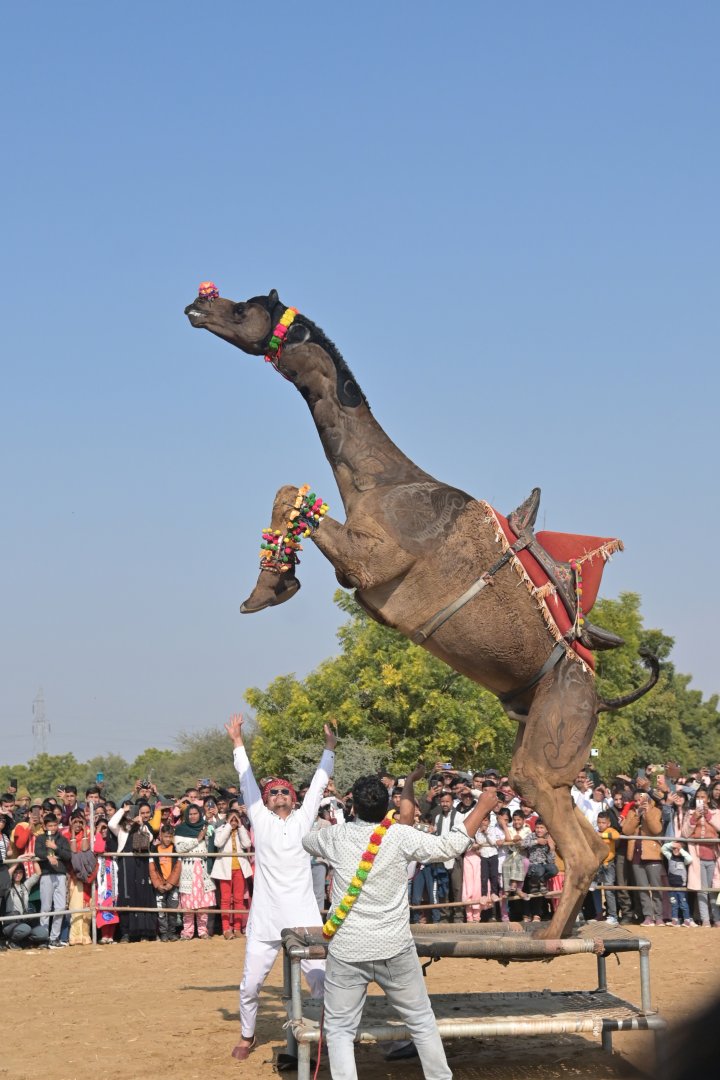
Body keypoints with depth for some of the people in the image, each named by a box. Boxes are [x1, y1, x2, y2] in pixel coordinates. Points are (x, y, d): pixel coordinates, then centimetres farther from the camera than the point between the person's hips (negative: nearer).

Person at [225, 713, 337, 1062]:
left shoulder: (303, 820, 11)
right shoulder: (259, 820, 9)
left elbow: (319, 783, 10)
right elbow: (247, 780, 10)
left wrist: (329, 748, 5)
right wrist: (237, 743, 10)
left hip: (304, 918, 0)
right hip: (264, 919, 0)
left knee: (321, 980, -5)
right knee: (250, 984, 5)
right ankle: (247, 1036, 26)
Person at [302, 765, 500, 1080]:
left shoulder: (336, 836, -3)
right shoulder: (400, 836, -9)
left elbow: (307, 841, 19)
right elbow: (451, 846, -5)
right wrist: (481, 808, 6)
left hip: (347, 951, 0)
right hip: (394, 949, 0)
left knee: (339, 1030, 7)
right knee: (422, 1021, 16)